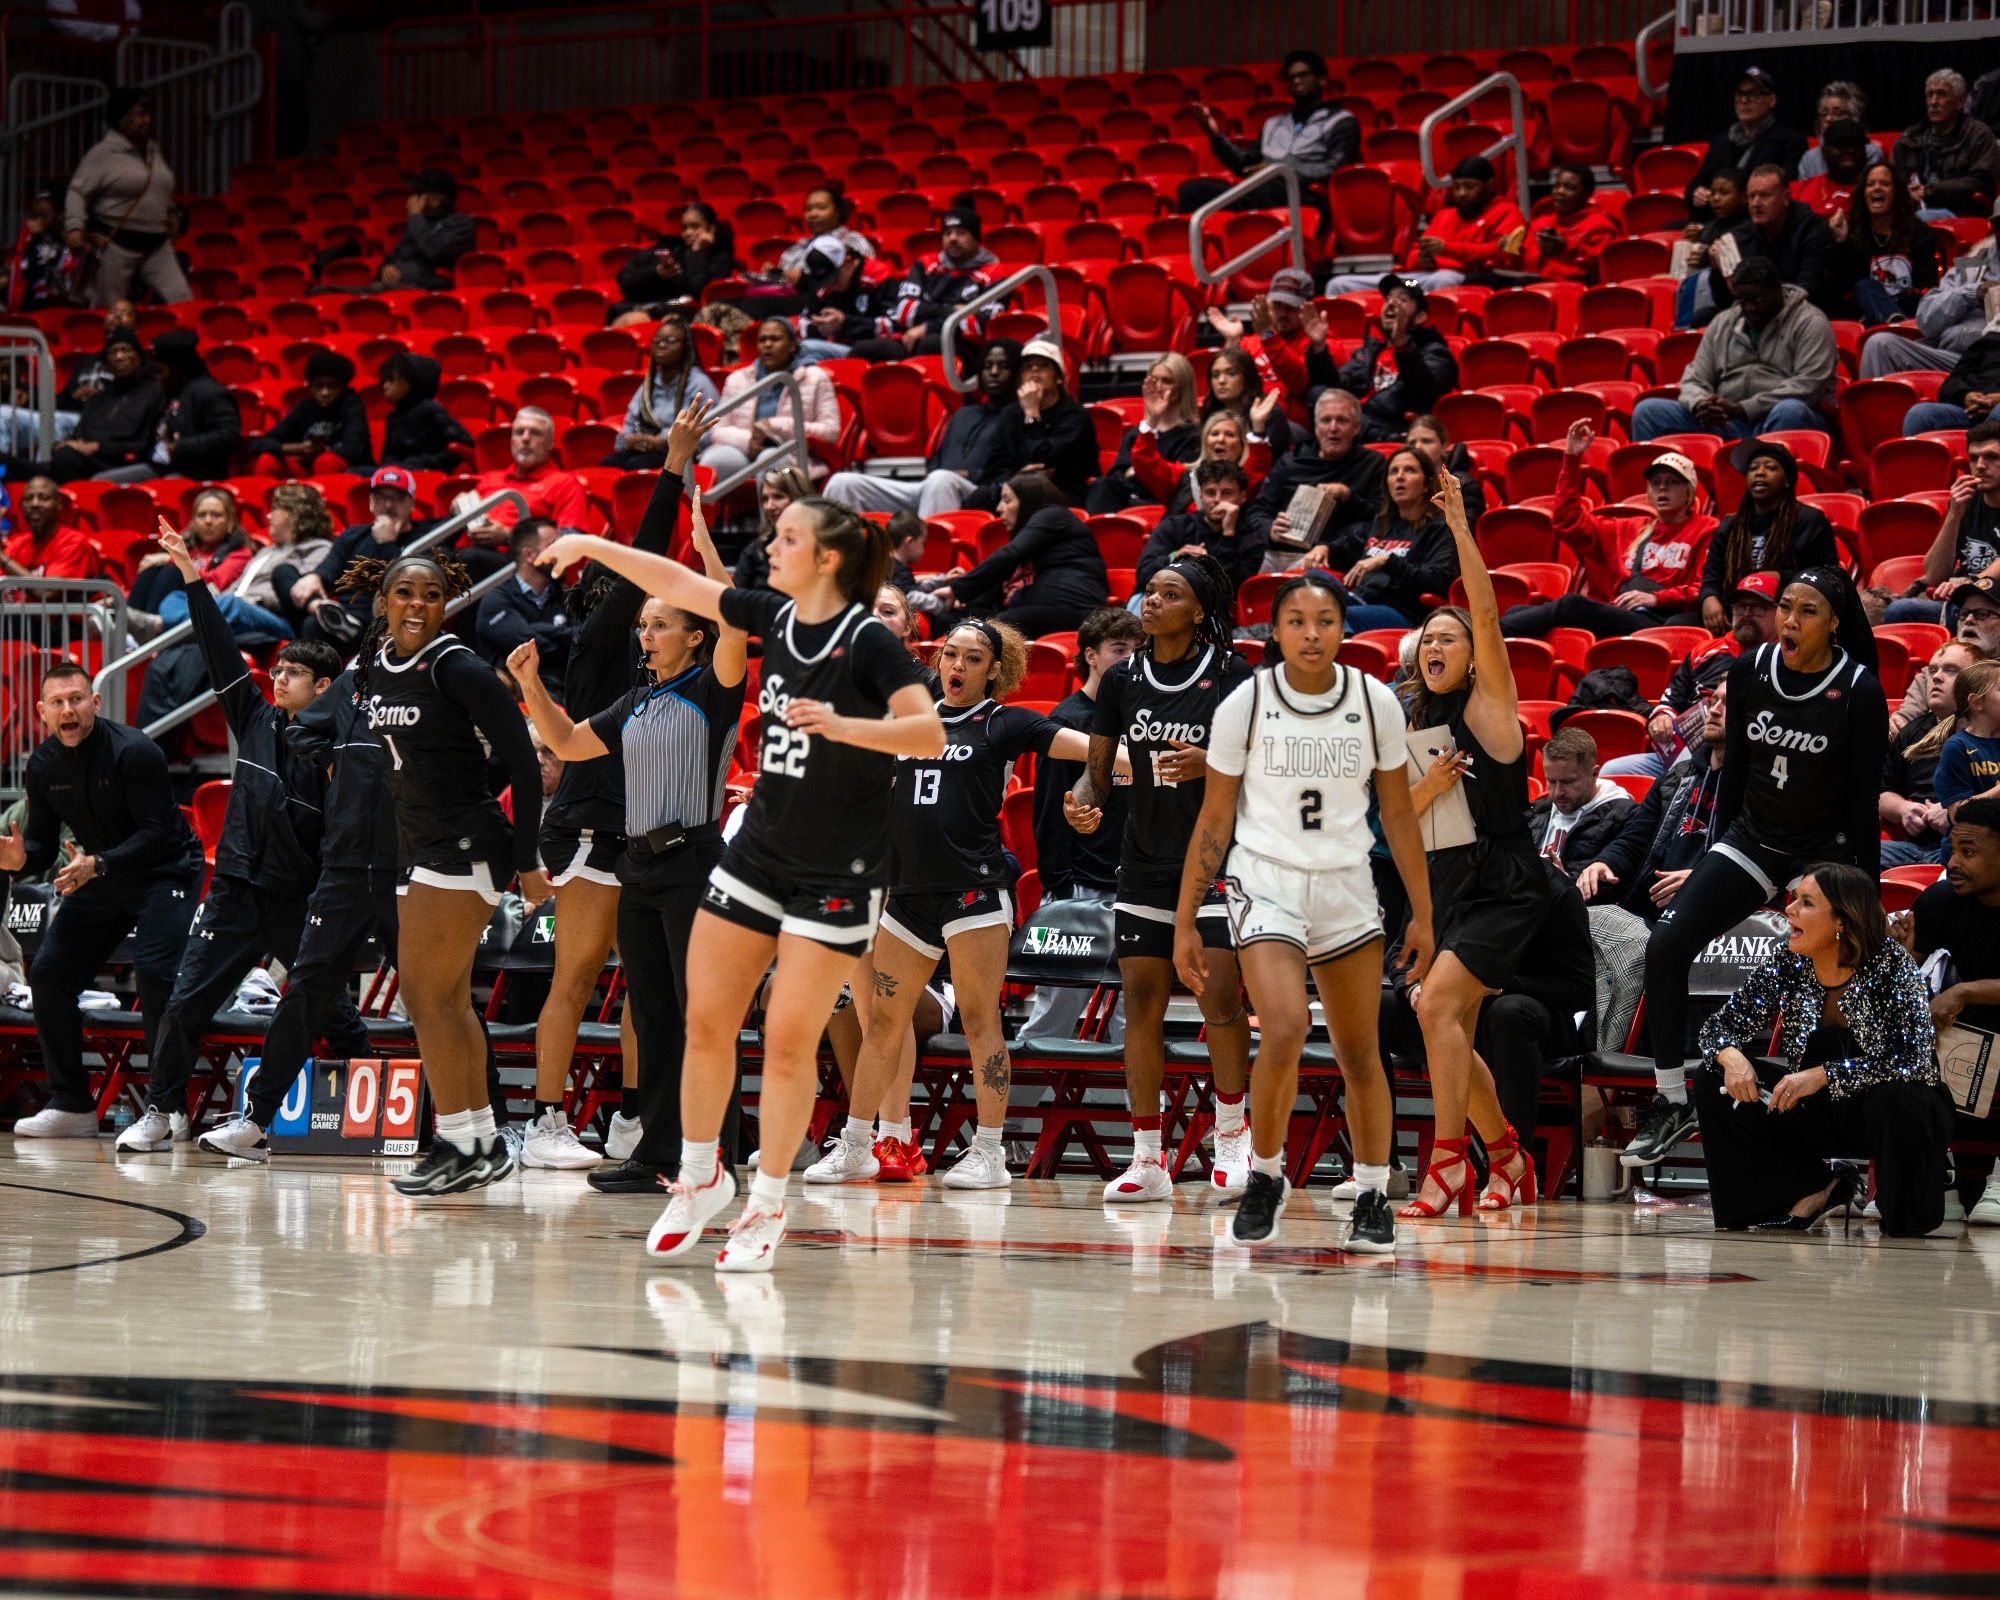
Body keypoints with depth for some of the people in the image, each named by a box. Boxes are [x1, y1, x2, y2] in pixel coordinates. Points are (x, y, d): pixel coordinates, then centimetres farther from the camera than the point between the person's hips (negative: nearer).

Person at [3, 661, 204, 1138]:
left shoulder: (133, 753, -23)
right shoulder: (42, 767, -4)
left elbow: (157, 834, -25)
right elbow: (44, 844, 1)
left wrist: (98, 864, -38)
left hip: (165, 871, -7)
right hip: (101, 881, 7)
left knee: (153, 972, -25)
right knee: (49, 972, -2)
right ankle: (71, 1107, 7)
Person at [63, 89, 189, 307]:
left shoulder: (153, 150, 14)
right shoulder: (103, 153, -6)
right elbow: (77, 192, -8)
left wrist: (171, 212, 12)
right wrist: (75, 227, -22)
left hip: (156, 246, 6)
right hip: (115, 246, -6)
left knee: (182, 300, -6)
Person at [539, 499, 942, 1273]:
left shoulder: (868, 642, -16)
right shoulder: (777, 617, 4)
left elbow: (929, 733, -26)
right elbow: (679, 584, 15)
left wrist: (843, 725, -37)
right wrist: (595, 547, 15)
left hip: (837, 875, -6)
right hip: (758, 852, 6)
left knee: (789, 1039, -6)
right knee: (706, 1018, 5)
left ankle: (766, 1207, 5)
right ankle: (699, 1176, 22)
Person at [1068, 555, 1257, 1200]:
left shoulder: (1232, 676, -7)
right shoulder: (1122, 680, 6)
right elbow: (1097, 769, 11)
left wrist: (1211, 764, -22)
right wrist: (1083, 803, -11)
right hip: (1145, 860, 4)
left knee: (1218, 996, -14)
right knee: (1142, 1001, 1)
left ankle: (1232, 1131, 5)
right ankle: (1147, 1159, 6)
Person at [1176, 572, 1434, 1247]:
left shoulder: (1376, 702, -2)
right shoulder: (1245, 704, -6)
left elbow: (1399, 815, 7)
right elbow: (1214, 820, 1)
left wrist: (1423, 914, 5)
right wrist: (1184, 923, 0)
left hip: (1347, 887, 3)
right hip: (1266, 881, -2)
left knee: (1359, 1052, 5)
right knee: (1285, 1032, -21)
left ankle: (1373, 1198, 20)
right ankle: (1265, 1177, -1)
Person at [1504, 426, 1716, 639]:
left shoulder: (1705, 531, 15)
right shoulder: (1628, 531, 31)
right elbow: (1569, 522, 28)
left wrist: (1656, 598, -12)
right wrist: (1571, 459, 23)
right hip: (1616, 619, 7)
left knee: (1572, 605, -31)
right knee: (1518, 613, -16)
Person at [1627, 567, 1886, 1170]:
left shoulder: (1860, 691, -14)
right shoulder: (1751, 669, -3)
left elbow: (1866, 799, -9)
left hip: (1823, 853, -4)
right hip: (1751, 840, 4)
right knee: (1666, 945, -14)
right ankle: (1672, 1104, -4)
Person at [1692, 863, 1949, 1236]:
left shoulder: (1891, 965, -21)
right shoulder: (1790, 965, -7)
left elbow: (1913, 1060, -30)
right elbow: (1722, 1023, -1)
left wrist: (1825, 1075, -35)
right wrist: (1730, 1055, -25)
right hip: (1821, 1111, 5)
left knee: (1896, 1102, -40)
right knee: (1714, 1082, -9)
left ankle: (1904, 1219, -8)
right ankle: (1814, 1190, -1)